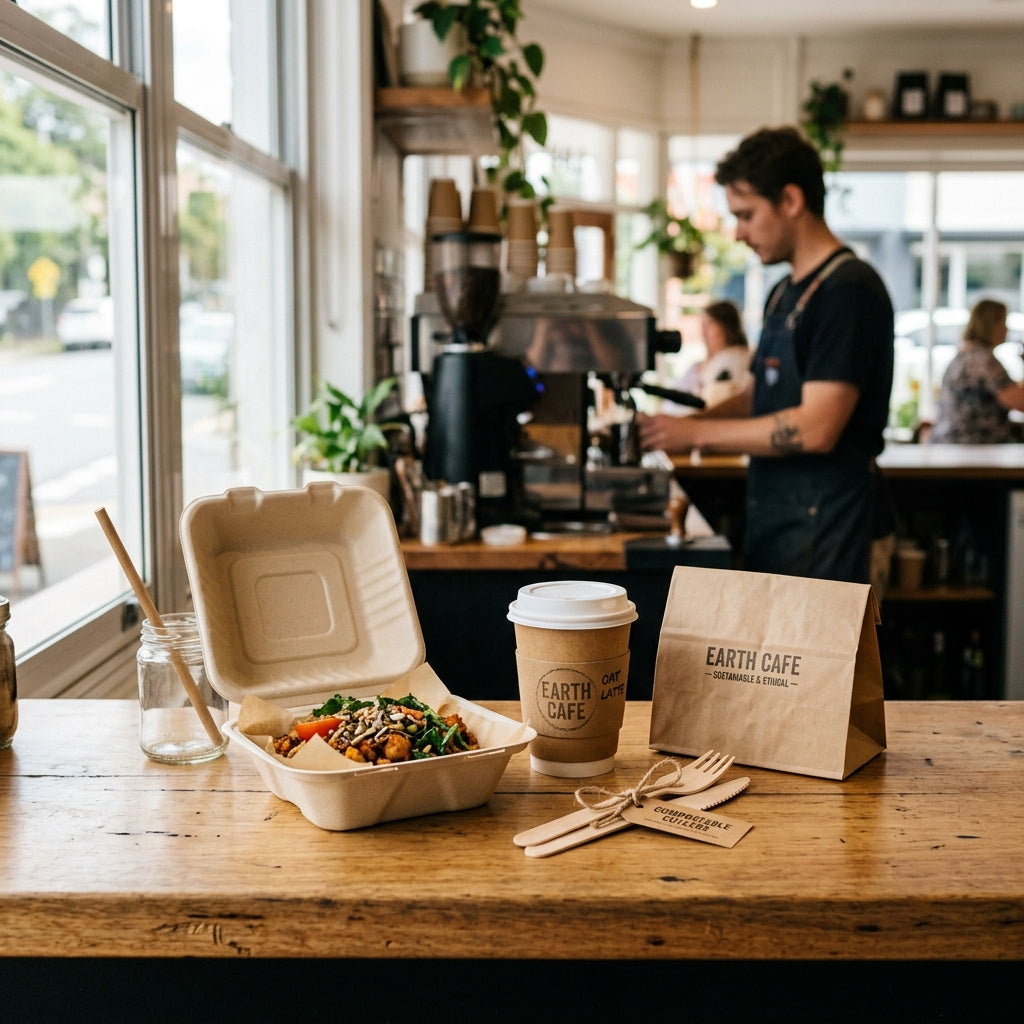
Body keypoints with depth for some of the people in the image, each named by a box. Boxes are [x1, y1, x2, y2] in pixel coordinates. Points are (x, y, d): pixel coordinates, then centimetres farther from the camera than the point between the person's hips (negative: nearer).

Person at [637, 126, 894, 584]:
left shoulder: (849, 289, -14)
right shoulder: (785, 294, 15)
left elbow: (816, 429, -22)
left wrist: (696, 432, -16)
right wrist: (678, 423, 6)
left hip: (819, 526, -9)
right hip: (771, 513, 9)